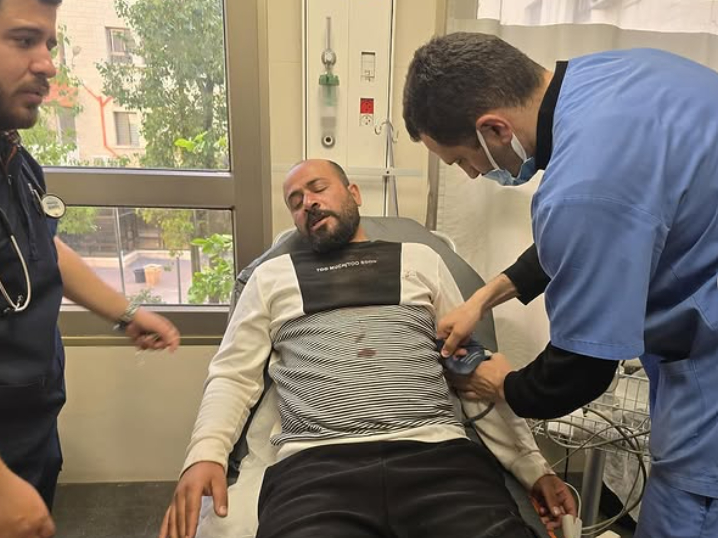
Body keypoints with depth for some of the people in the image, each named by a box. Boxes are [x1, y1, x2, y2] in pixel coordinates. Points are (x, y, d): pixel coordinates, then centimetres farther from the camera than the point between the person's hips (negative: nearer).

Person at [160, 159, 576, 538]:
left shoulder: (421, 260, 19)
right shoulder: (271, 277, 20)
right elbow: (233, 378, 14)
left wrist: (534, 466, 9)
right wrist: (205, 454, -6)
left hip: (437, 454, 1)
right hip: (317, 464, 0)